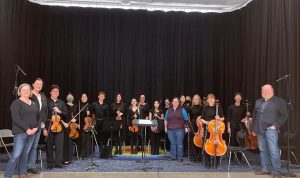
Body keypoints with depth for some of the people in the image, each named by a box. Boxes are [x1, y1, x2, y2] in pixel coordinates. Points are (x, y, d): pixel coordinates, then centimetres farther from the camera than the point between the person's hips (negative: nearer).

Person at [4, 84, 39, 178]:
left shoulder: (34, 103, 14)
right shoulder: (16, 103, -4)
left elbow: (38, 117, 14)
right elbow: (16, 119, -14)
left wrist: (36, 127, -3)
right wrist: (27, 129, -17)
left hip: (32, 132, 5)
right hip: (20, 132, -5)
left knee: (26, 154, 9)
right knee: (16, 154, -9)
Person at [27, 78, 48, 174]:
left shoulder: (43, 97, 13)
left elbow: (45, 110, 19)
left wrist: (43, 121, 8)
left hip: (39, 125, 6)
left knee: (34, 146, 9)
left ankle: (31, 166, 15)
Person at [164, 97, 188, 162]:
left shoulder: (182, 110, 4)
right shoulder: (169, 110, 14)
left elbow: (186, 119, 1)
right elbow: (166, 119, 18)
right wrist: (165, 127, 11)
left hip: (179, 129, -3)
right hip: (170, 130, 3)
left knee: (179, 144, -2)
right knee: (172, 144, 7)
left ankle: (180, 157, 5)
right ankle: (173, 156, 15)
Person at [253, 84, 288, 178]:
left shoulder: (279, 101, -1)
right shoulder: (258, 102, 17)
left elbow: (284, 115, -5)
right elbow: (255, 115, 22)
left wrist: (276, 125, -12)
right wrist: (254, 128, 17)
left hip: (270, 130, -6)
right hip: (260, 130, 6)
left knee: (273, 151, -8)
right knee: (263, 150, 10)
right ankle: (265, 169, 18)